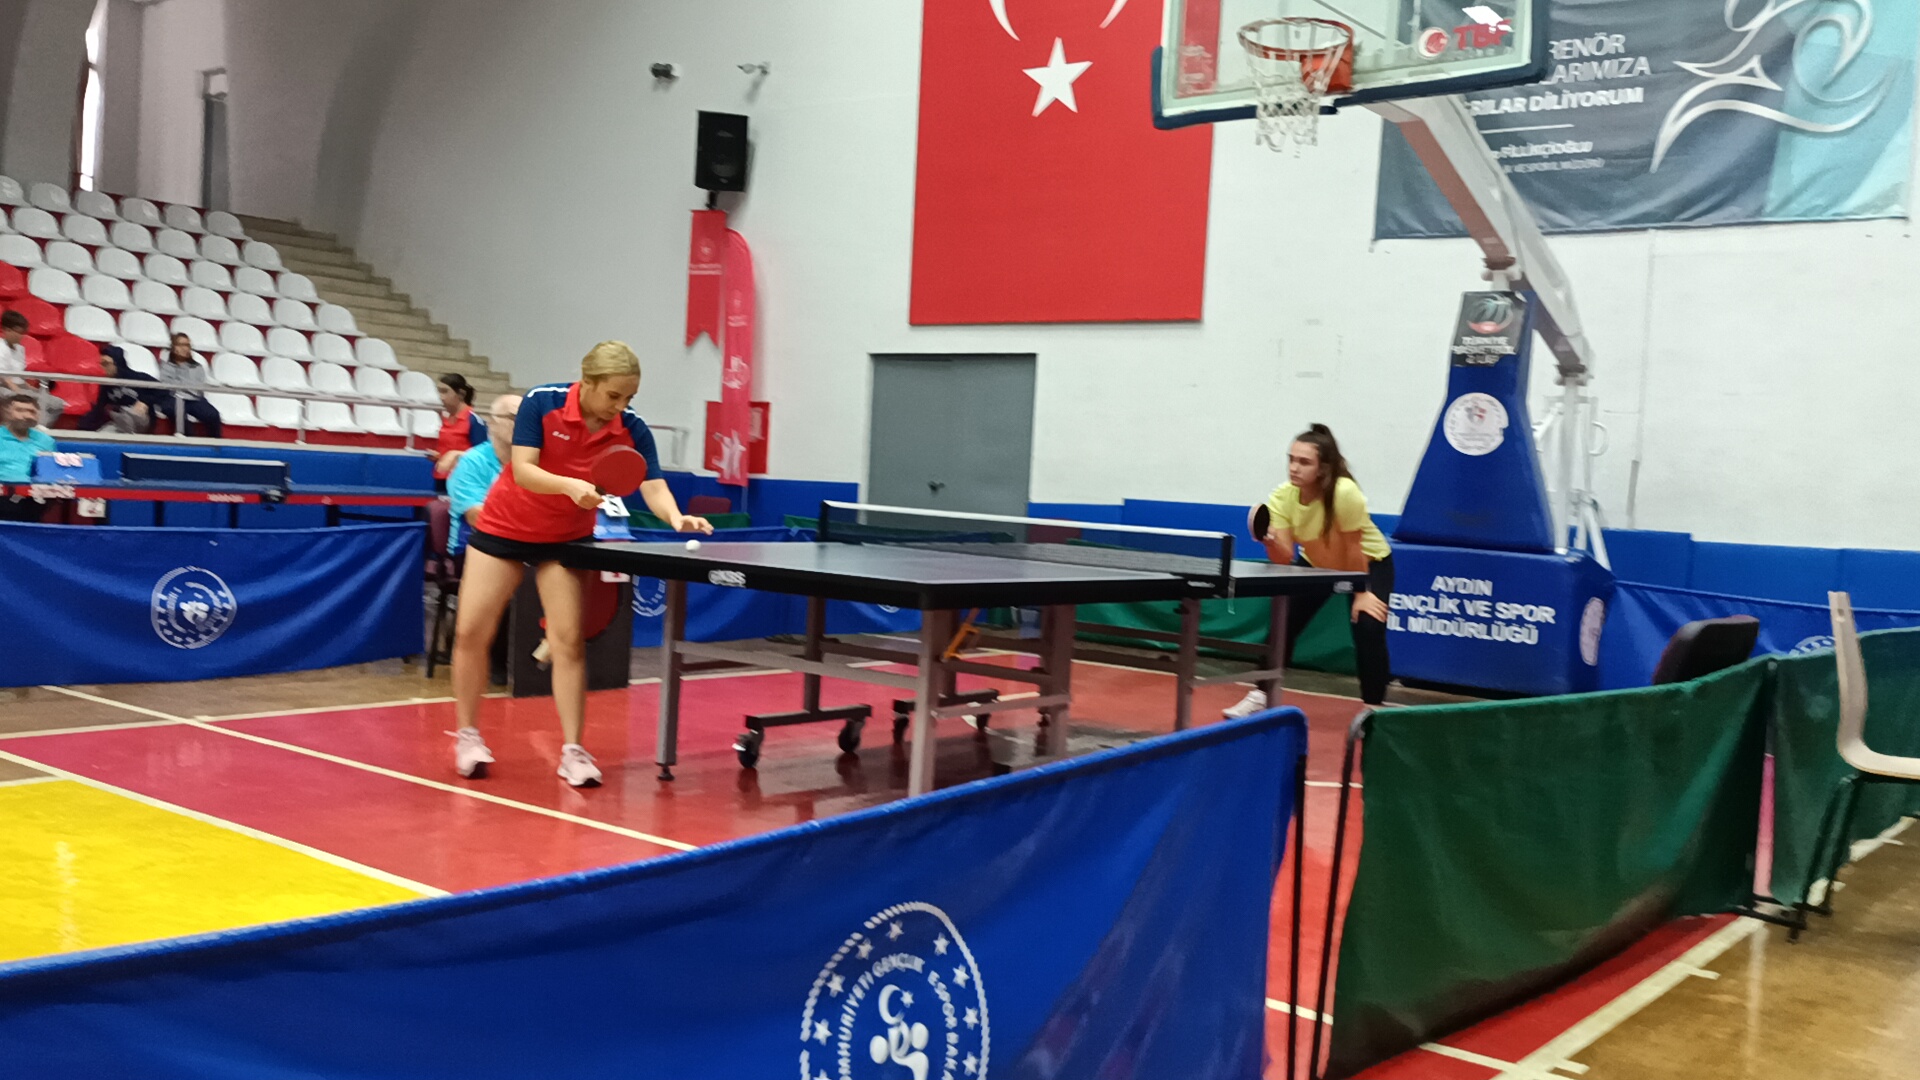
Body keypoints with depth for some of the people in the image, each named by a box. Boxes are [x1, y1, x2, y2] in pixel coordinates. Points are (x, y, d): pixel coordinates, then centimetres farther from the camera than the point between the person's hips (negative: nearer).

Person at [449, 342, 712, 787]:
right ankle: (467, 736, 17)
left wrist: (677, 518, -45)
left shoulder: (632, 430, -17)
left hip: (565, 539, 1)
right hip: (503, 527, -1)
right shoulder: (541, 402, -22)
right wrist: (571, 486, -44)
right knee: (471, 633, -1)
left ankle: (572, 751, -1)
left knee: (569, 641, -8)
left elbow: (654, 488, -24)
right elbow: (522, 470, -27)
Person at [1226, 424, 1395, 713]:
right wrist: (1271, 540, -44)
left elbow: (1353, 549, -25)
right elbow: (1284, 558, -24)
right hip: (1315, 564, 4)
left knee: (1368, 629, -21)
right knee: (1281, 621, -5)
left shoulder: (1345, 494, -37)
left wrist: (1360, 594, -17)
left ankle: (1372, 709, -3)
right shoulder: (1282, 497, -23)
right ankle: (1261, 696, 12)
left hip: (1370, 562, -4)